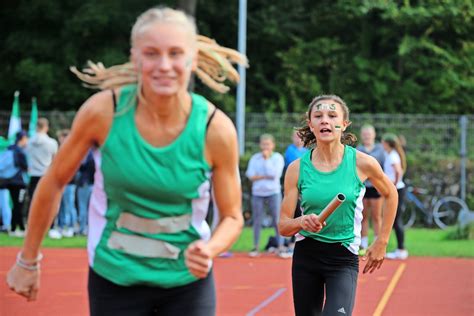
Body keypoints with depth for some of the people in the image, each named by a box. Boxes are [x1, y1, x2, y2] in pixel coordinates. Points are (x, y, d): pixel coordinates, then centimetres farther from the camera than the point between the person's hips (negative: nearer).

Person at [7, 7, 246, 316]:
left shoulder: (215, 128, -15)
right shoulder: (102, 111, -16)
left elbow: (232, 217, -3)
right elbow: (54, 182, -1)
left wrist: (209, 249, -24)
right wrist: (28, 261, 4)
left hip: (188, 281, 0)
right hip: (114, 277, 0)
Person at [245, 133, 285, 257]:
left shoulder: (278, 157, 2)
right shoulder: (254, 158, 8)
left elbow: (274, 174, -12)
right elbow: (251, 175, -2)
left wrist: (266, 159, -8)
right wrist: (266, 176, -11)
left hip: (273, 192, -2)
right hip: (257, 193, 2)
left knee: (277, 220, -4)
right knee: (257, 221, 3)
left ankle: (280, 247, -1)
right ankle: (256, 247, 11)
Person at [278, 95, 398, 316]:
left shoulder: (362, 163, -8)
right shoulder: (297, 168, -4)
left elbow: (390, 194, 12)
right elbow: (283, 226, -2)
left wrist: (382, 242, 11)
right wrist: (302, 222, -24)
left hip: (344, 258, -2)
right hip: (306, 256, 3)